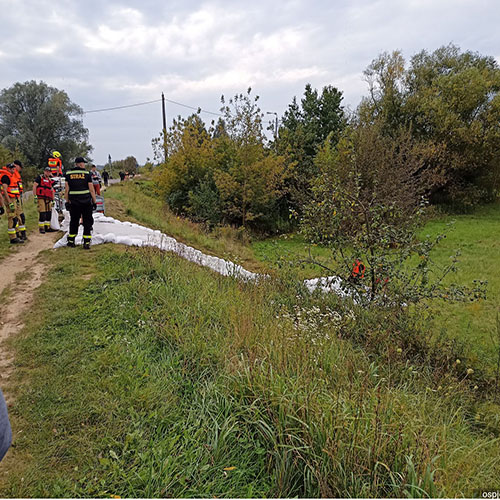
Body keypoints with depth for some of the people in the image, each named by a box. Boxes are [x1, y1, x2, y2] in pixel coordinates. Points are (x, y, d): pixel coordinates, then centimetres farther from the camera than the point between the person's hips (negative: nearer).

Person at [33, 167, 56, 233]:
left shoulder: (50, 180, 19)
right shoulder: (40, 178, 1)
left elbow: (52, 190, 23)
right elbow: (34, 186, -5)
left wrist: (52, 200, 20)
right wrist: (35, 196, -12)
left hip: (48, 199, 6)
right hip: (41, 198, -6)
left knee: (49, 214, 7)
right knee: (42, 213, -10)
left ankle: (47, 227, 16)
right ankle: (41, 228, -4)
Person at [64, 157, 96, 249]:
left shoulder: (68, 174, 3)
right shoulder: (87, 174, -5)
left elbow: (66, 190, 3)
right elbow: (91, 190, -5)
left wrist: (67, 202, 10)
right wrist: (94, 202, 1)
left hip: (73, 202, 3)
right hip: (86, 202, -3)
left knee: (73, 221, 15)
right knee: (87, 222, 4)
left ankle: (71, 241, 22)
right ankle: (86, 242, 1)